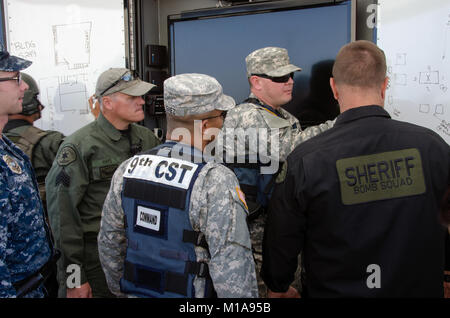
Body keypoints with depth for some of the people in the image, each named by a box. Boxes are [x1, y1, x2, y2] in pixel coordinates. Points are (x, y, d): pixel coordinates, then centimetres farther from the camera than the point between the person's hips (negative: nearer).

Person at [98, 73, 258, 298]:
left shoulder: (127, 170, -6)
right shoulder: (217, 182, -24)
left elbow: (109, 243, 4)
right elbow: (233, 269, -23)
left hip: (137, 291, 5)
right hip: (193, 298, -4)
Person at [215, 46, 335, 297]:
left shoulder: (286, 117, 14)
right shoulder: (246, 118, -16)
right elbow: (285, 148, -29)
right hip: (259, 234, -9)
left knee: (293, 287, 18)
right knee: (265, 290, 2)